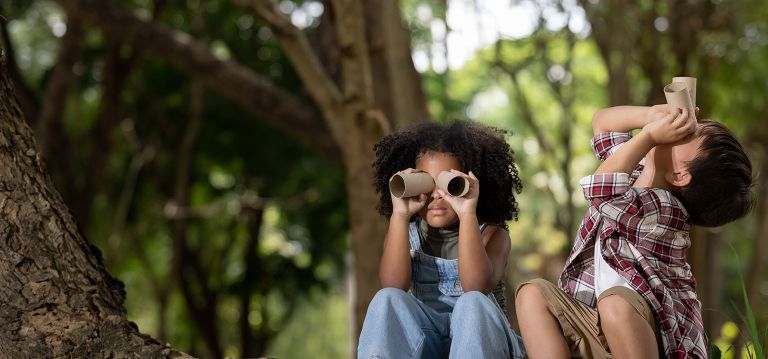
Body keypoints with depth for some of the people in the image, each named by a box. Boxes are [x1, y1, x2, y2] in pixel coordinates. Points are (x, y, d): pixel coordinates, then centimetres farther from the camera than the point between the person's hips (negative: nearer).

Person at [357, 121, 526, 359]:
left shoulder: (491, 234, 3)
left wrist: (467, 214, -26)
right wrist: (399, 215, -16)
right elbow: (393, 286, -12)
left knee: (472, 303, -33)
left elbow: (476, 286, -21)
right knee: (387, 300, -25)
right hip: (419, 338, 2)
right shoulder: (407, 233, 10)